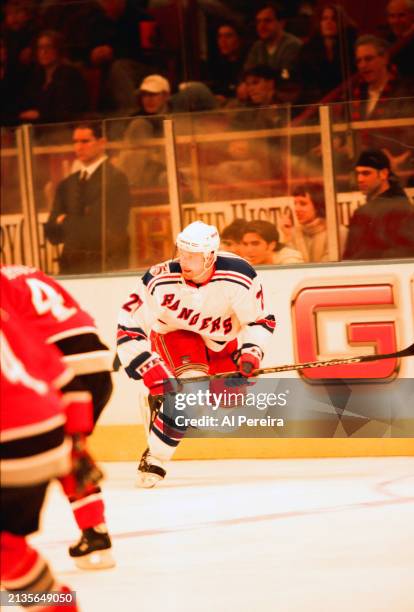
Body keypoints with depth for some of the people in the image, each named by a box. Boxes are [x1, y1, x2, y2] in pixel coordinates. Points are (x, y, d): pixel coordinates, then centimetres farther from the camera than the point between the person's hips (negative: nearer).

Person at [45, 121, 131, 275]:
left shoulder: (116, 179, -6)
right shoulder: (66, 185, 13)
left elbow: (109, 230, -10)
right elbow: (52, 234, 9)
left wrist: (67, 223, 0)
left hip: (106, 268, -5)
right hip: (72, 268, 5)